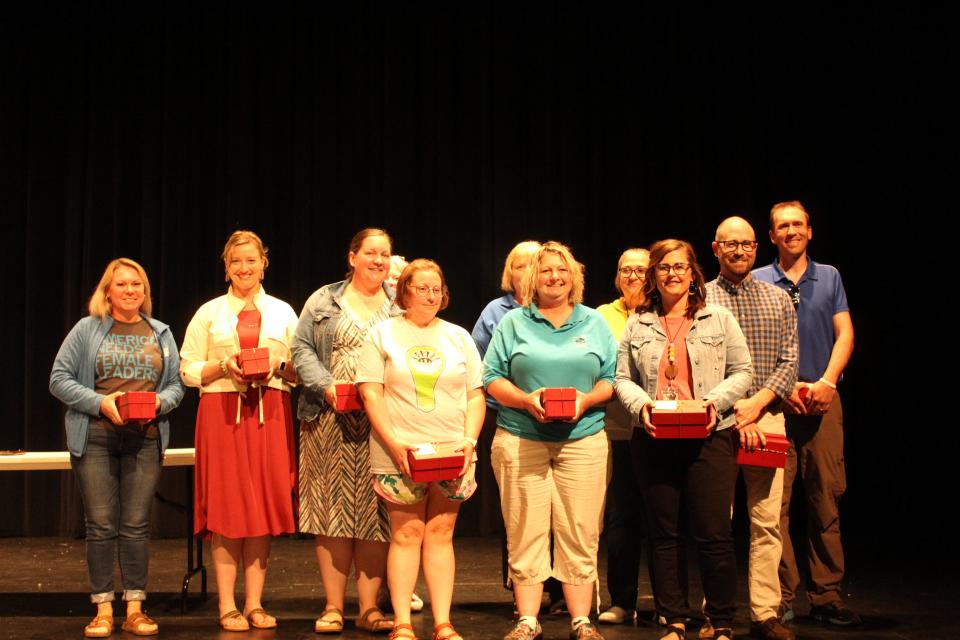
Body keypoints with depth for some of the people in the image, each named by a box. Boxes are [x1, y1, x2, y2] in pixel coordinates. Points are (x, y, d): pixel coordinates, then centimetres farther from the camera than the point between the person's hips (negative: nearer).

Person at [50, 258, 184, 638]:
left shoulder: (161, 335, 14)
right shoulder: (87, 330, 4)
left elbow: (176, 385, 12)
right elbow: (59, 379, 0)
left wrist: (160, 401, -10)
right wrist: (100, 402, -13)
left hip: (145, 439, 2)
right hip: (96, 438, -2)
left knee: (136, 524, 3)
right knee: (101, 525, -1)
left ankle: (135, 609, 10)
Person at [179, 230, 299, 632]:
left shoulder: (283, 312, 12)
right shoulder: (209, 313, 8)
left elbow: (303, 370, 11)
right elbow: (188, 370, 4)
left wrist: (279, 365, -9)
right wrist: (224, 367, -12)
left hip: (270, 414, 2)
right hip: (222, 412, -1)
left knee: (264, 508, 1)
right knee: (225, 510, -2)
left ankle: (255, 604, 10)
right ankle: (227, 607, 4)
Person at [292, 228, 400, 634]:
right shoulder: (324, 302, 11)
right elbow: (302, 349, 4)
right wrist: (326, 385, -11)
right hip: (331, 421, 0)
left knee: (375, 512, 0)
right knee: (332, 508, -1)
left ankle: (369, 608, 7)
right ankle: (333, 607, 6)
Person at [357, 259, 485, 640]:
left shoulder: (459, 337, 14)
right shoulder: (382, 334, 6)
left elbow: (476, 395, 11)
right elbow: (371, 393, -2)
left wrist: (469, 440, -4)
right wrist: (394, 443, -12)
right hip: (400, 453, -2)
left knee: (441, 534, 2)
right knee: (406, 533, -3)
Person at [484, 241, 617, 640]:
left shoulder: (594, 323, 13)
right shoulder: (512, 323, 10)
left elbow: (610, 379, 9)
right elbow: (493, 379, 4)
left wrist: (585, 401, -10)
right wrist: (526, 400, -13)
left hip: (583, 440, 1)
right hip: (521, 440, -1)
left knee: (580, 534, 0)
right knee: (525, 533, -1)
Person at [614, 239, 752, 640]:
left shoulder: (719, 320, 8)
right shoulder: (637, 326, 12)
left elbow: (742, 372, 5)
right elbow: (622, 378, 10)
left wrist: (716, 401, -11)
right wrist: (640, 404, -9)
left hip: (709, 438, -2)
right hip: (655, 440, 2)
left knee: (713, 534, -4)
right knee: (663, 534, 6)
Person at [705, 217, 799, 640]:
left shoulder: (778, 299, 14)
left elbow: (789, 361, 7)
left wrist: (757, 402, -8)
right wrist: (731, 412, -11)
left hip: (766, 418, 2)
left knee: (767, 520, -3)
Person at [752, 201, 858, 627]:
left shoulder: (829, 278, 14)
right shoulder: (757, 282, 8)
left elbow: (844, 335, 8)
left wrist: (826, 383, -7)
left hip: (823, 398, 2)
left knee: (826, 497, 0)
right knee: (775, 499, -5)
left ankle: (826, 596, 6)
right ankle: (781, 596, 1)